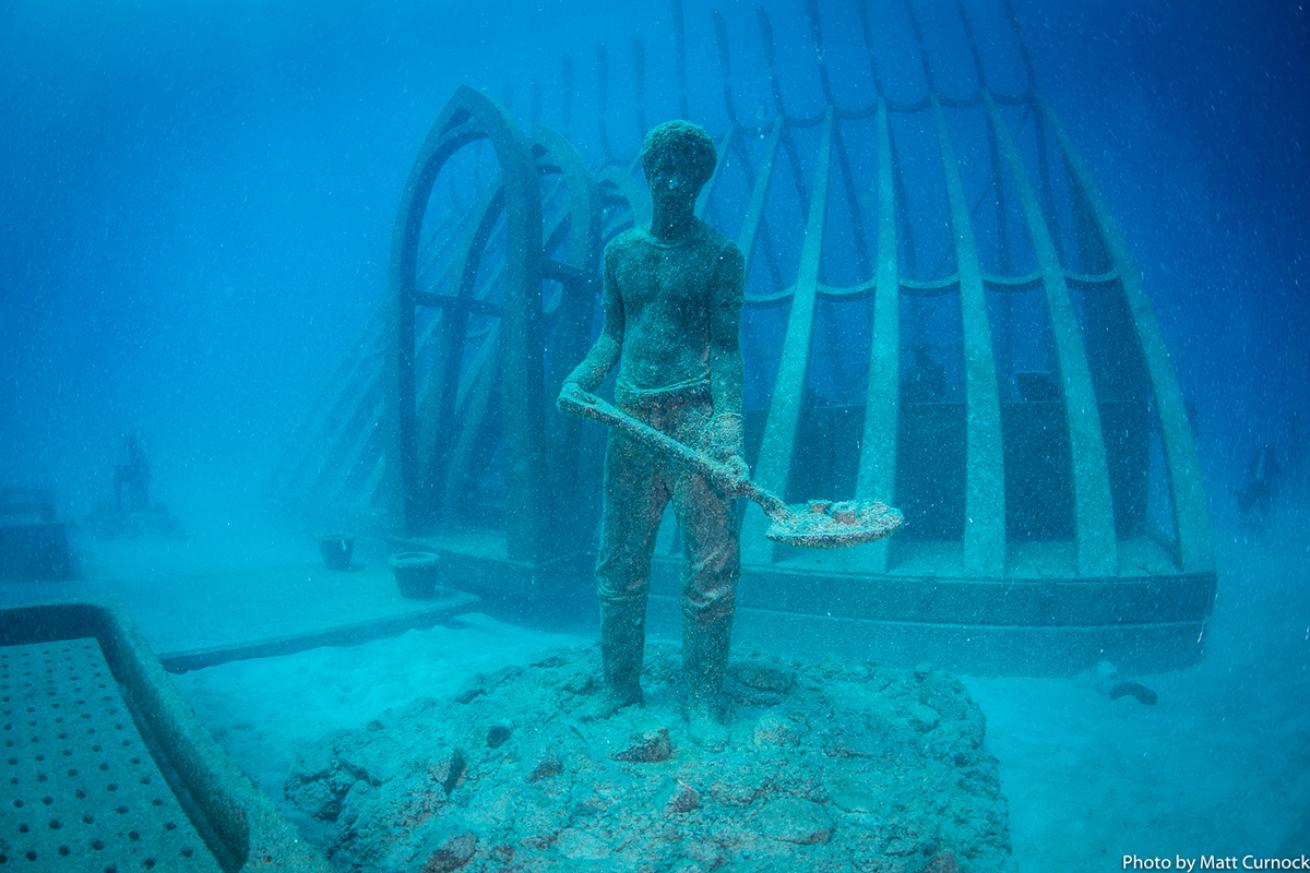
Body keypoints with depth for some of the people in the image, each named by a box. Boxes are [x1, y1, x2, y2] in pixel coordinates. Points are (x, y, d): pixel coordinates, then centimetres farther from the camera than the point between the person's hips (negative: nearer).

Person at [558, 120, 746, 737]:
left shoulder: (720, 254, 2)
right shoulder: (621, 251, 13)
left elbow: (725, 346, -5)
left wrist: (728, 434, -16)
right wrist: (579, 379, -1)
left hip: (694, 415, -4)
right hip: (630, 416, 4)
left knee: (709, 569, -2)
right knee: (619, 563, 9)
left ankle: (703, 702, 11)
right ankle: (620, 687, 24)